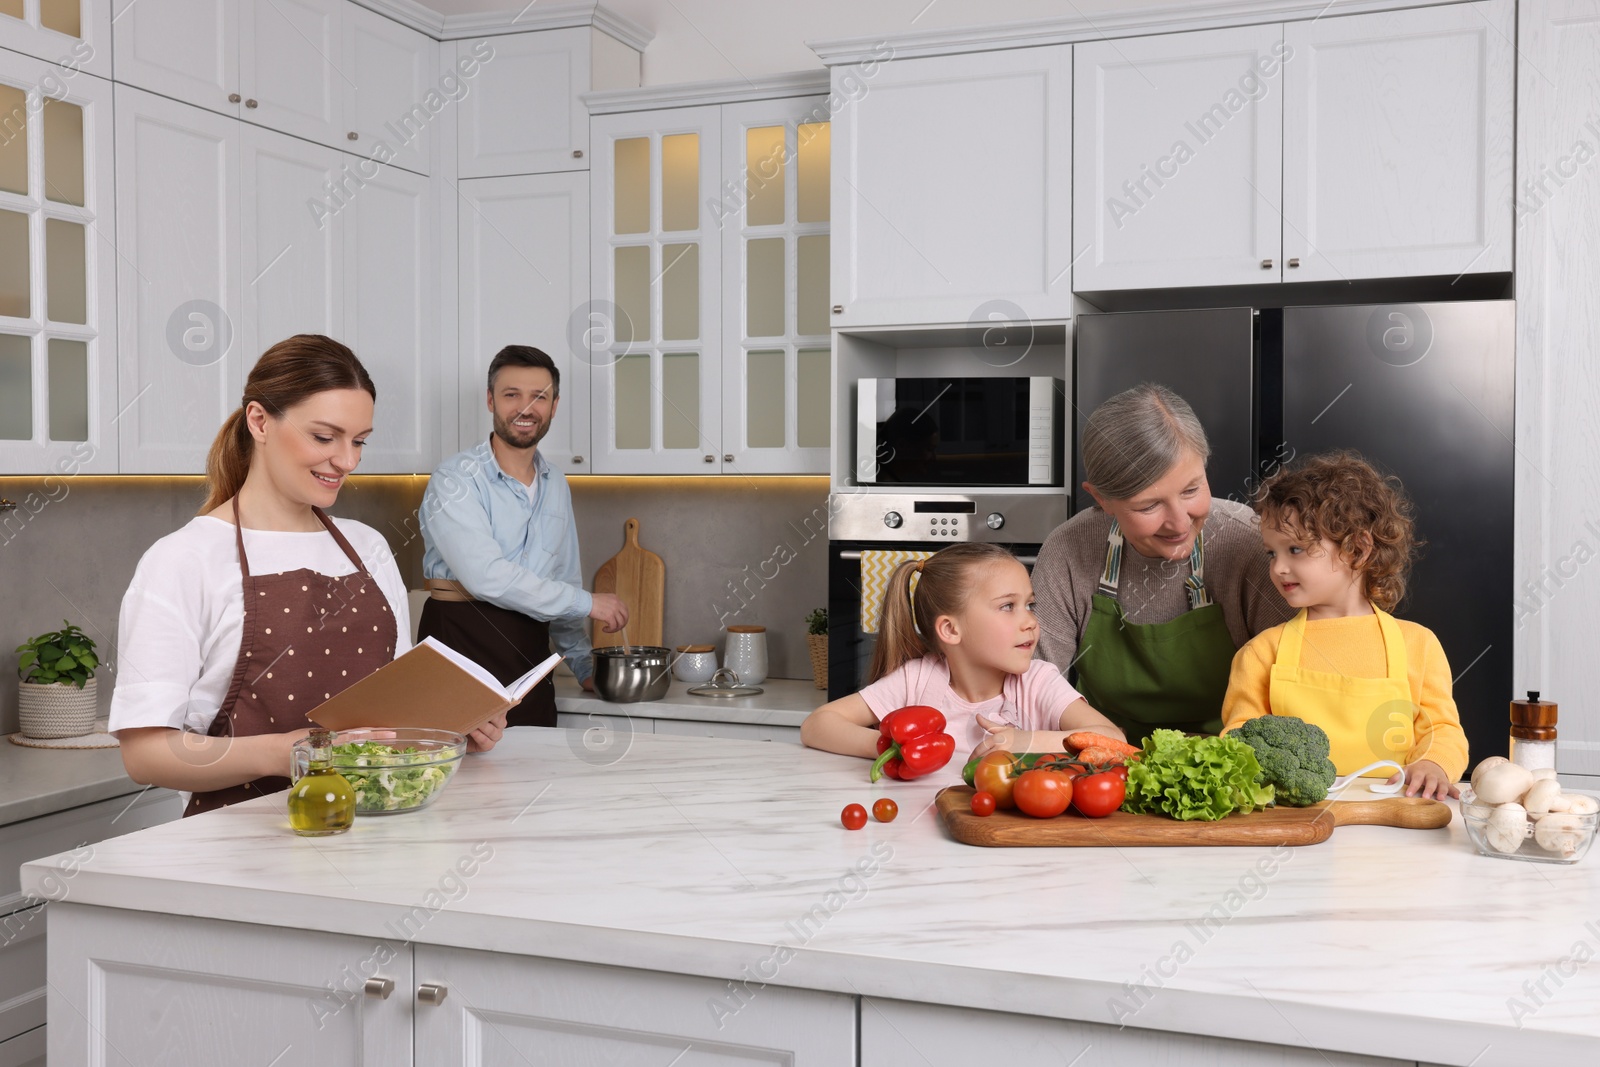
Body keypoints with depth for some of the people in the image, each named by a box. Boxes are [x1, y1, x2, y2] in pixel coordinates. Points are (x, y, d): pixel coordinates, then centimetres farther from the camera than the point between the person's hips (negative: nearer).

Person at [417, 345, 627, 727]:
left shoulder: (556, 486, 14)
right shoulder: (456, 480, -8)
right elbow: (487, 577, -19)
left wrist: (583, 664, 20)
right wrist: (587, 603, -13)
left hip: (530, 658, 6)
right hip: (463, 643, -5)